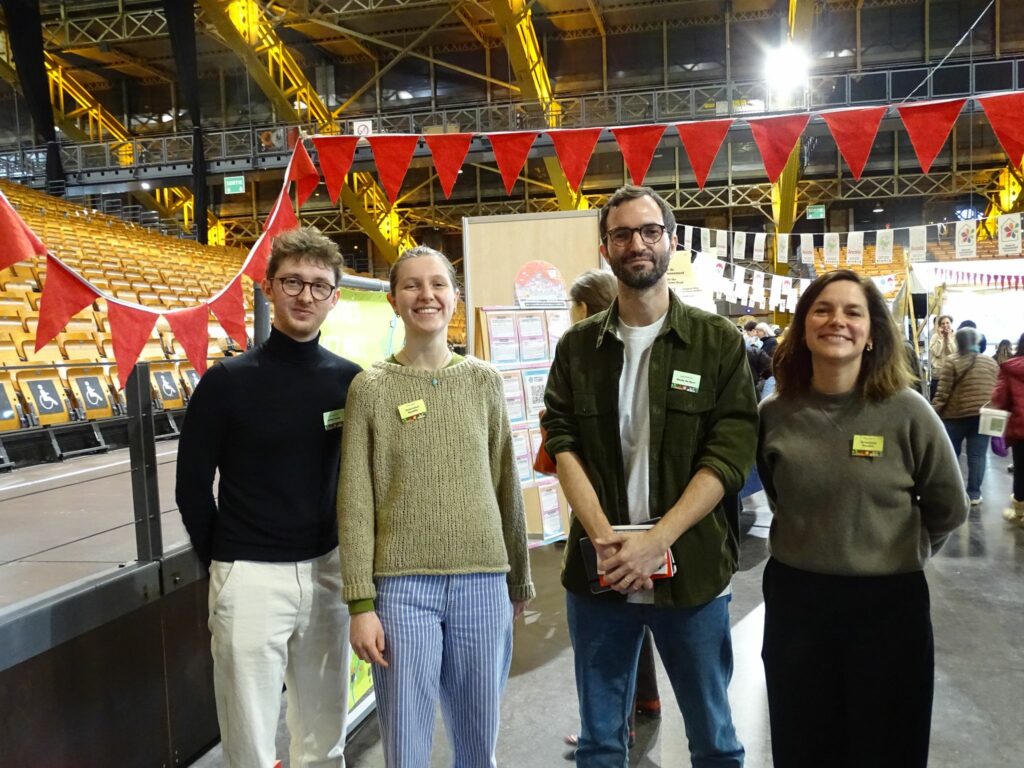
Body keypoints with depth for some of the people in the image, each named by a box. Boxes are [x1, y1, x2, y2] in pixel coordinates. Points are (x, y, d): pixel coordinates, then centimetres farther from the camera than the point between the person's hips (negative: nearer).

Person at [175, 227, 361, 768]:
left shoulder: (350, 380, 1)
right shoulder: (227, 381, -7)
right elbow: (193, 485, -1)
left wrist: (344, 555, 5)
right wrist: (224, 565, 1)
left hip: (327, 571, 3)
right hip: (249, 577, -3)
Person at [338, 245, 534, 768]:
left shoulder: (484, 381, 5)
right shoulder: (370, 388, -2)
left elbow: (506, 485, 9)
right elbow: (355, 502, -4)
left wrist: (519, 580, 12)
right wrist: (361, 603, -8)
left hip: (483, 583, 2)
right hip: (402, 586, -2)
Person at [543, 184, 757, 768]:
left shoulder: (719, 342, -1)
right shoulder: (578, 346, 6)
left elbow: (731, 453, -8)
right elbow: (563, 443, -2)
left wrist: (656, 540, -17)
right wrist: (604, 536, -17)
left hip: (692, 570, -1)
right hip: (598, 570, 2)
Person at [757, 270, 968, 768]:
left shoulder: (906, 412, -12)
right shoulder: (774, 414, -5)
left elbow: (948, 509, 2)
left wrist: (899, 554, 10)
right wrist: (811, 547, 10)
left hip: (887, 602, -2)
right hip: (794, 598, 2)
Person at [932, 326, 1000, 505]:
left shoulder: (952, 362, -8)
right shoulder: (991, 362, 6)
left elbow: (943, 392, -10)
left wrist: (934, 412, -4)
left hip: (955, 415, -3)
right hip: (983, 416, 3)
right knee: (977, 455, 5)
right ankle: (974, 494, 7)